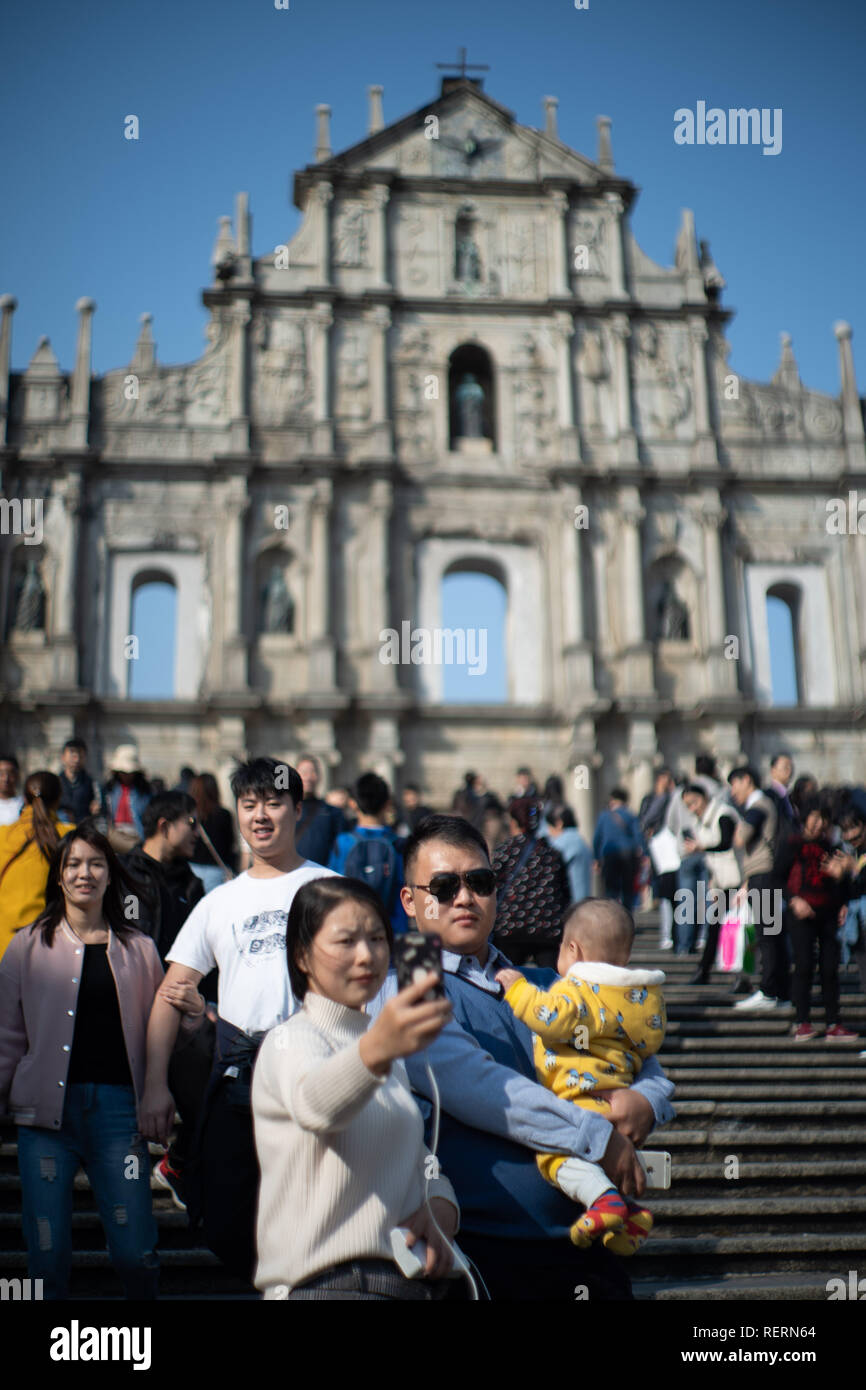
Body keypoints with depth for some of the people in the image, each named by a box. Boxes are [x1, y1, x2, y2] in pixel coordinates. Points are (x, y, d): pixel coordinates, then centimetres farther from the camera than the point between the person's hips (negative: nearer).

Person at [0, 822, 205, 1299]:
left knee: (135, 1254, -3)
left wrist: (187, 1010, -4)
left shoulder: (138, 950, 12)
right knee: (47, 1255, 1)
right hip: (48, 1106, 0)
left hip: (118, 1104, 0)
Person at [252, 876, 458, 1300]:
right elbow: (315, 1106, -29)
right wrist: (376, 1050, -49)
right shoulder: (292, 1040, -6)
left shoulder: (389, 1053, 20)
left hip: (407, 1276, 6)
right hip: (329, 1282, -6)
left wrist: (439, 1210, -4)